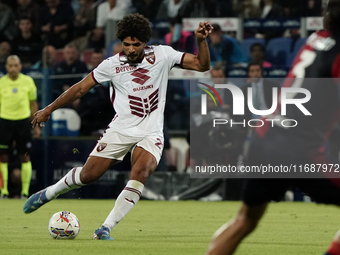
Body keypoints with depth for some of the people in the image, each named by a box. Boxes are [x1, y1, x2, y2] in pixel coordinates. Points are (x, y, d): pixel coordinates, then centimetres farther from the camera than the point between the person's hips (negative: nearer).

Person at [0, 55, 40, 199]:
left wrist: (36, 126, 7)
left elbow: (33, 104, 10)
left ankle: (25, 192, 5)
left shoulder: (28, 81, 2)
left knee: (25, 157, -1)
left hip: (23, 122, 0)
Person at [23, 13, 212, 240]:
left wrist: (201, 41, -18)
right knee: (88, 175, -2)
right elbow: (80, 88, 5)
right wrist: (49, 109, 7)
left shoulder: (162, 55, -4)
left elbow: (202, 65, 0)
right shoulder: (112, 64, -4)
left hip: (151, 134, 0)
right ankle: (48, 194, 28)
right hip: (121, 130, 0)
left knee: (140, 174, -27)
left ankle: (105, 230, -25)